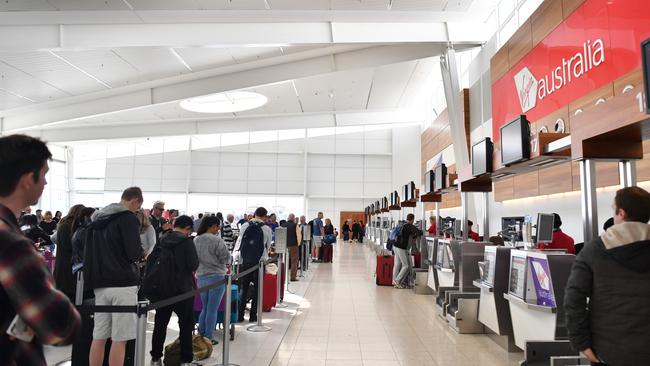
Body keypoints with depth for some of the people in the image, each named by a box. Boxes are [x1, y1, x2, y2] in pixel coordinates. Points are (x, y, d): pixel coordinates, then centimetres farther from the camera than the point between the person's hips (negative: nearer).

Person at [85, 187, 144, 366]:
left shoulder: (97, 219, 16)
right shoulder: (128, 218, -9)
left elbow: (89, 252, 23)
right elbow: (134, 253, -15)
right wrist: (140, 251, 5)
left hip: (100, 284, 7)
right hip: (123, 283, -7)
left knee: (99, 336, 10)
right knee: (119, 338, -3)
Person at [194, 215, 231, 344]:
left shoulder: (195, 240, 2)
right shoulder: (217, 240, -16)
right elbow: (226, 257, -13)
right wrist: (226, 265, 7)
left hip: (201, 276, 6)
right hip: (217, 277, -6)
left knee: (205, 308, 18)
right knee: (212, 309, 3)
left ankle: (200, 335, 22)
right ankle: (208, 338, 10)